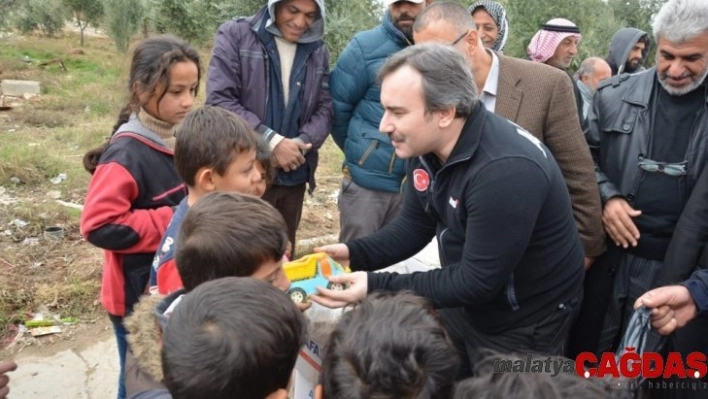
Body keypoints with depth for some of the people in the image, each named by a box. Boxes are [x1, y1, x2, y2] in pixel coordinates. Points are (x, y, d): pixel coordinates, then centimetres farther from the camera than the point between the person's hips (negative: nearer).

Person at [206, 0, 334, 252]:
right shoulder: (235, 35, -4)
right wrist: (272, 141, -17)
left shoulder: (319, 51, 9)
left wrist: (301, 143, -14)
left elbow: (325, 108, 6)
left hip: (294, 176, 4)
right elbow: (219, 100, -12)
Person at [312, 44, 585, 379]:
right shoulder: (426, 146, -8)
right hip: (464, 306, 7)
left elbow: (478, 281, -30)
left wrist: (377, 286, -31)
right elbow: (414, 226, 2)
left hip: (523, 327, -7)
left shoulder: (507, 171, -34)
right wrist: (354, 254, -14)